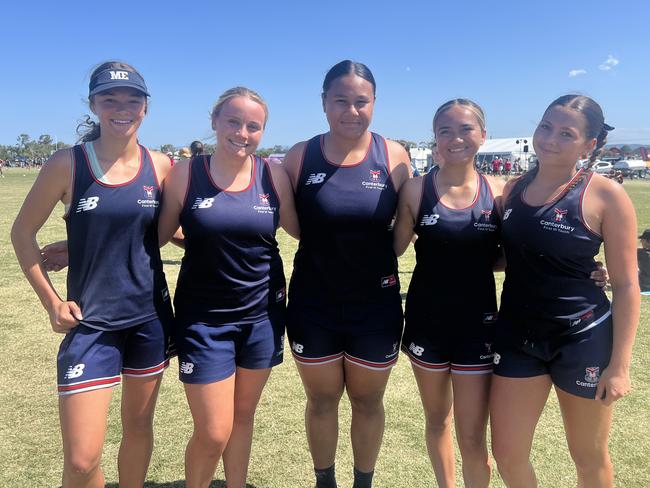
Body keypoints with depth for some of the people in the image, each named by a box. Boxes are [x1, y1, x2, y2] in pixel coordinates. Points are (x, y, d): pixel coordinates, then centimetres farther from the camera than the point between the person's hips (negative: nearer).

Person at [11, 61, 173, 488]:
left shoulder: (161, 165, -1)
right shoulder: (67, 163, -8)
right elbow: (23, 233, 1)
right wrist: (51, 302, -3)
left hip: (151, 316, 3)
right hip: (91, 321, -2)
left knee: (139, 428, 19)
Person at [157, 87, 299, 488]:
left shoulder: (274, 175, -3)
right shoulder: (186, 174, -7)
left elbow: (300, 229, 6)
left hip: (262, 314, 2)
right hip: (204, 317, -2)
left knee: (244, 414, 18)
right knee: (213, 433, 1)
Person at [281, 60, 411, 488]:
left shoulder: (394, 156, -6)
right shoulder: (300, 156, -7)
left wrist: (376, 259, -4)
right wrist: (328, 251, -7)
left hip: (376, 306, 0)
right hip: (313, 305, 0)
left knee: (368, 401, 18)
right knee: (321, 401, 17)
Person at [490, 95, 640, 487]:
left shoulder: (606, 195, -11)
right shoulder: (512, 189, 3)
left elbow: (627, 285, -9)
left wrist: (619, 364, -11)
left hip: (582, 338, -3)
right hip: (517, 336, 4)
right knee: (507, 455, 10)